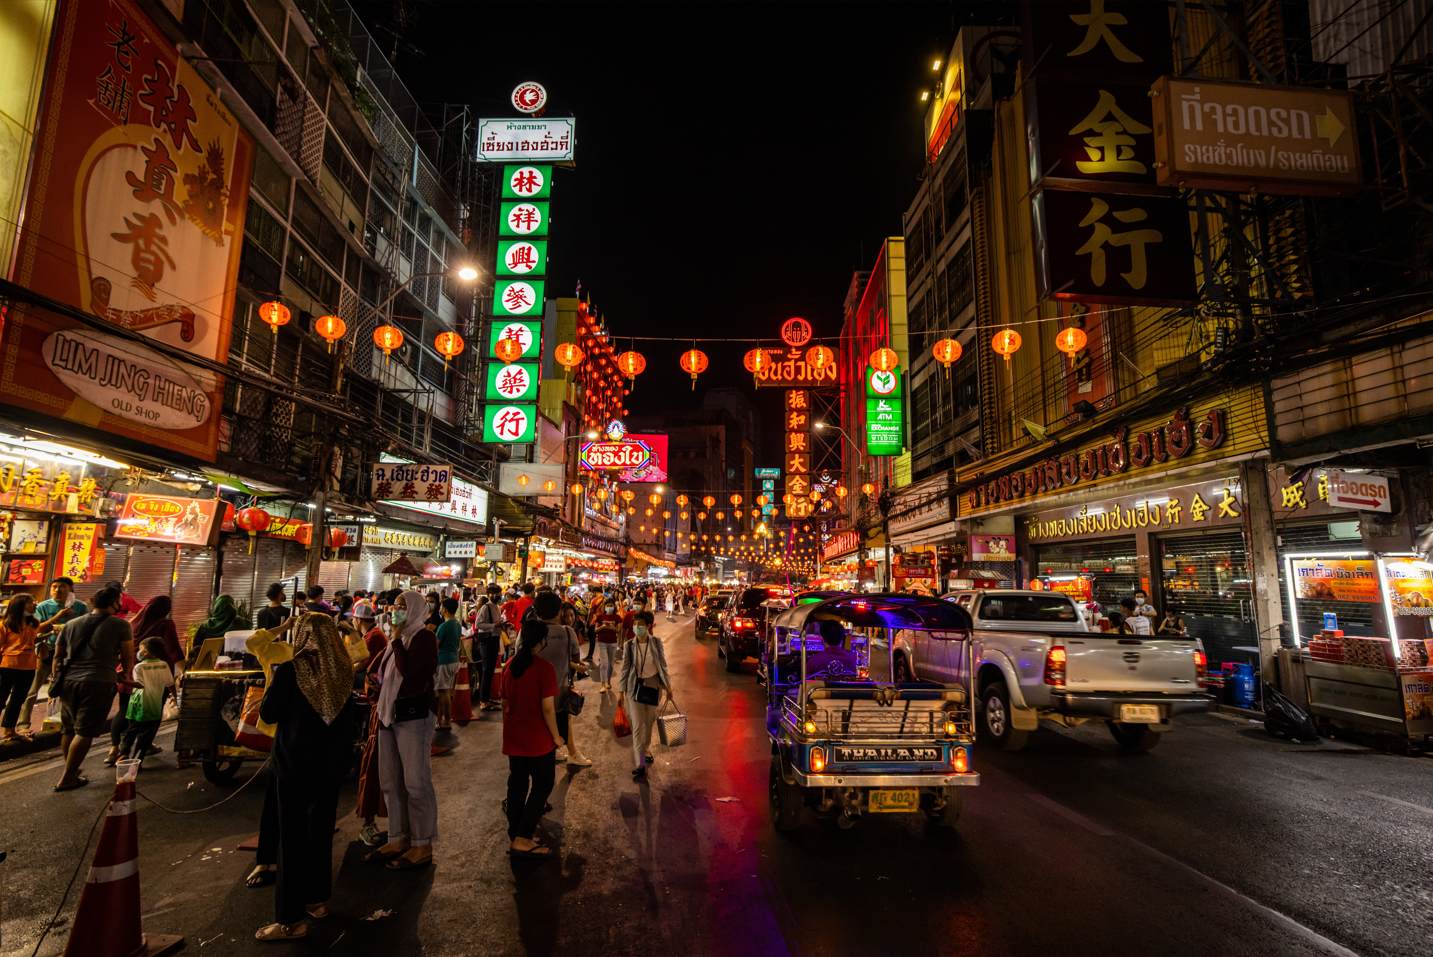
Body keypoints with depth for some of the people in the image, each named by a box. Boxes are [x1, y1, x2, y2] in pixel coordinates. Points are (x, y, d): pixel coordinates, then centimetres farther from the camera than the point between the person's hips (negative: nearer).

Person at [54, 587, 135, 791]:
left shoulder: (71, 624, 14)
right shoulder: (120, 625, -2)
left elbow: (58, 657, 19)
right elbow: (128, 655, 3)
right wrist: (125, 675, 22)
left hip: (69, 681, 6)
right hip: (98, 683, -6)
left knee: (68, 729, 18)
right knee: (84, 732, 0)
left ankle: (72, 772, 28)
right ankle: (67, 779, 2)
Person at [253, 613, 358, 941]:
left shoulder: (291, 670, -17)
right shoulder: (343, 671, -4)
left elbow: (268, 713, -7)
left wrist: (273, 680, 6)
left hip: (295, 765, -4)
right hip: (331, 765, 4)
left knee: (293, 837, 6)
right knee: (322, 831, 19)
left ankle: (292, 919, 13)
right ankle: (318, 899, 32)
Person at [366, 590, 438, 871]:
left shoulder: (424, 637, -11)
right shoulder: (397, 638, 16)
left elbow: (408, 670, -25)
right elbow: (378, 670, 21)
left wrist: (396, 640, -15)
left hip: (414, 715, -9)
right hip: (390, 713, 9)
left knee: (416, 782, -2)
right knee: (391, 782, 14)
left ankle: (422, 845, 9)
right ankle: (399, 839, 26)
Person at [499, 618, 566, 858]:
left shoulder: (510, 665, 2)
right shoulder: (544, 667, -18)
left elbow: (504, 702, 10)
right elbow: (547, 707, -18)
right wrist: (556, 736, -7)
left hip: (513, 737, 6)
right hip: (538, 739, -6)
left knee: (517, 784, 16)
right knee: (542, 785, 8)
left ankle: (514, 837, 24)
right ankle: (522, 840, 6)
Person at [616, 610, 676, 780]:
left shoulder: (656, 642, -4)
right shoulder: (629, 646, -6)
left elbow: (663, 665, 3)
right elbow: (625, 669, -1)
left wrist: (668, 686, 4)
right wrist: (621, 691, -2)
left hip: (653, 685, 1)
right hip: (636, 686, -1)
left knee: (649, 723, 13)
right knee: (638, 726, -7)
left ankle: (646, 750, 38)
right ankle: (640, 766, -5)